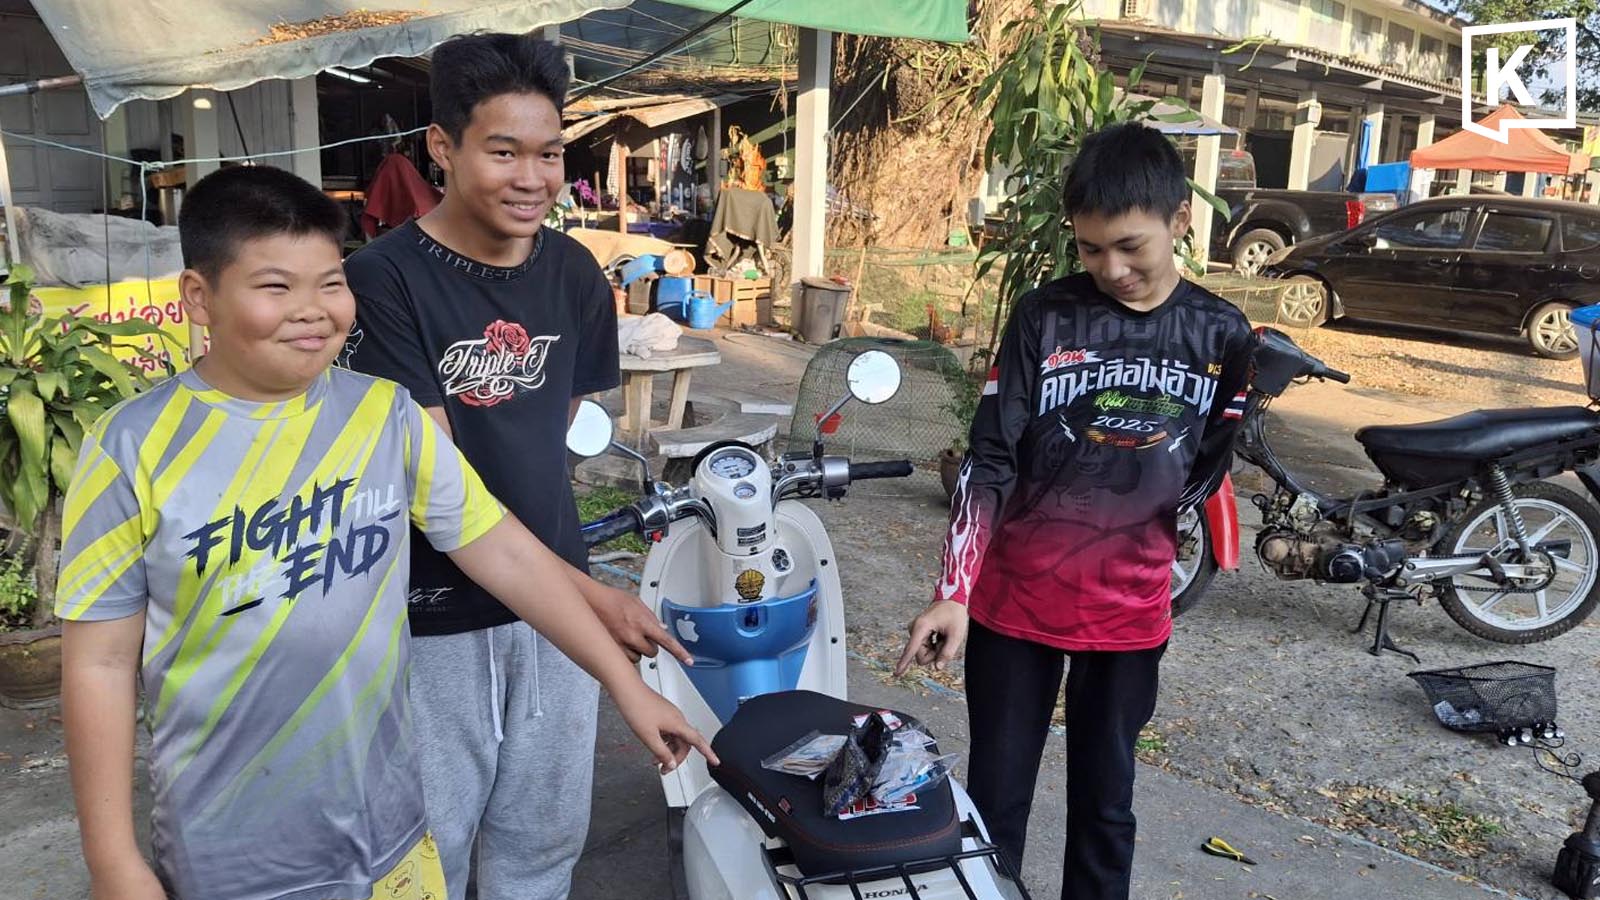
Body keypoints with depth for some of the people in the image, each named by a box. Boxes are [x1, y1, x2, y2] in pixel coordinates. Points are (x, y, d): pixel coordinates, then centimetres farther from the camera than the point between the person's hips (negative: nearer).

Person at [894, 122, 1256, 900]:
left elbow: (1208, 469, 10)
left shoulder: (1222, 335, -3)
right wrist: (954, 592, -17)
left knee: (1105, 804, 16)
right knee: (995, 802, 10)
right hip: (1015, 599, -1)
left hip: (1130, 609, 2)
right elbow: (988, 462, -11)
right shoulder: (1043, 317, -9)